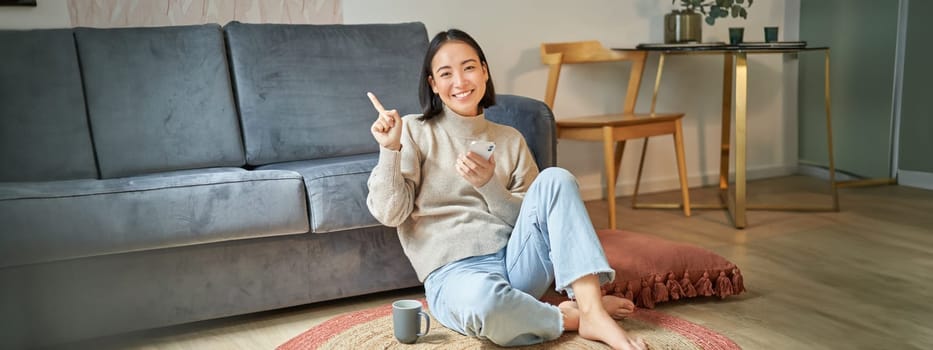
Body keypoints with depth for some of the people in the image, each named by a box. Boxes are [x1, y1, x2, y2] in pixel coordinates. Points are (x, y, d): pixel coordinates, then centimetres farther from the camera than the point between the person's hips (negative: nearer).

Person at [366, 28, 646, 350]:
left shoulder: (510, 139, 14)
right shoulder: (414, 131, 4)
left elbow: (529, 219, 7)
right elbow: (389, 214, -3)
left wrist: (489, 184, -10)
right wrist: (389, 150, -16)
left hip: (516, 260, 4)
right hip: (453, 272, -4)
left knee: (555, 179, -20)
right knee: (481, 298, -41)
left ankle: (593, 313, -26)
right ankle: (569, 315, -12)